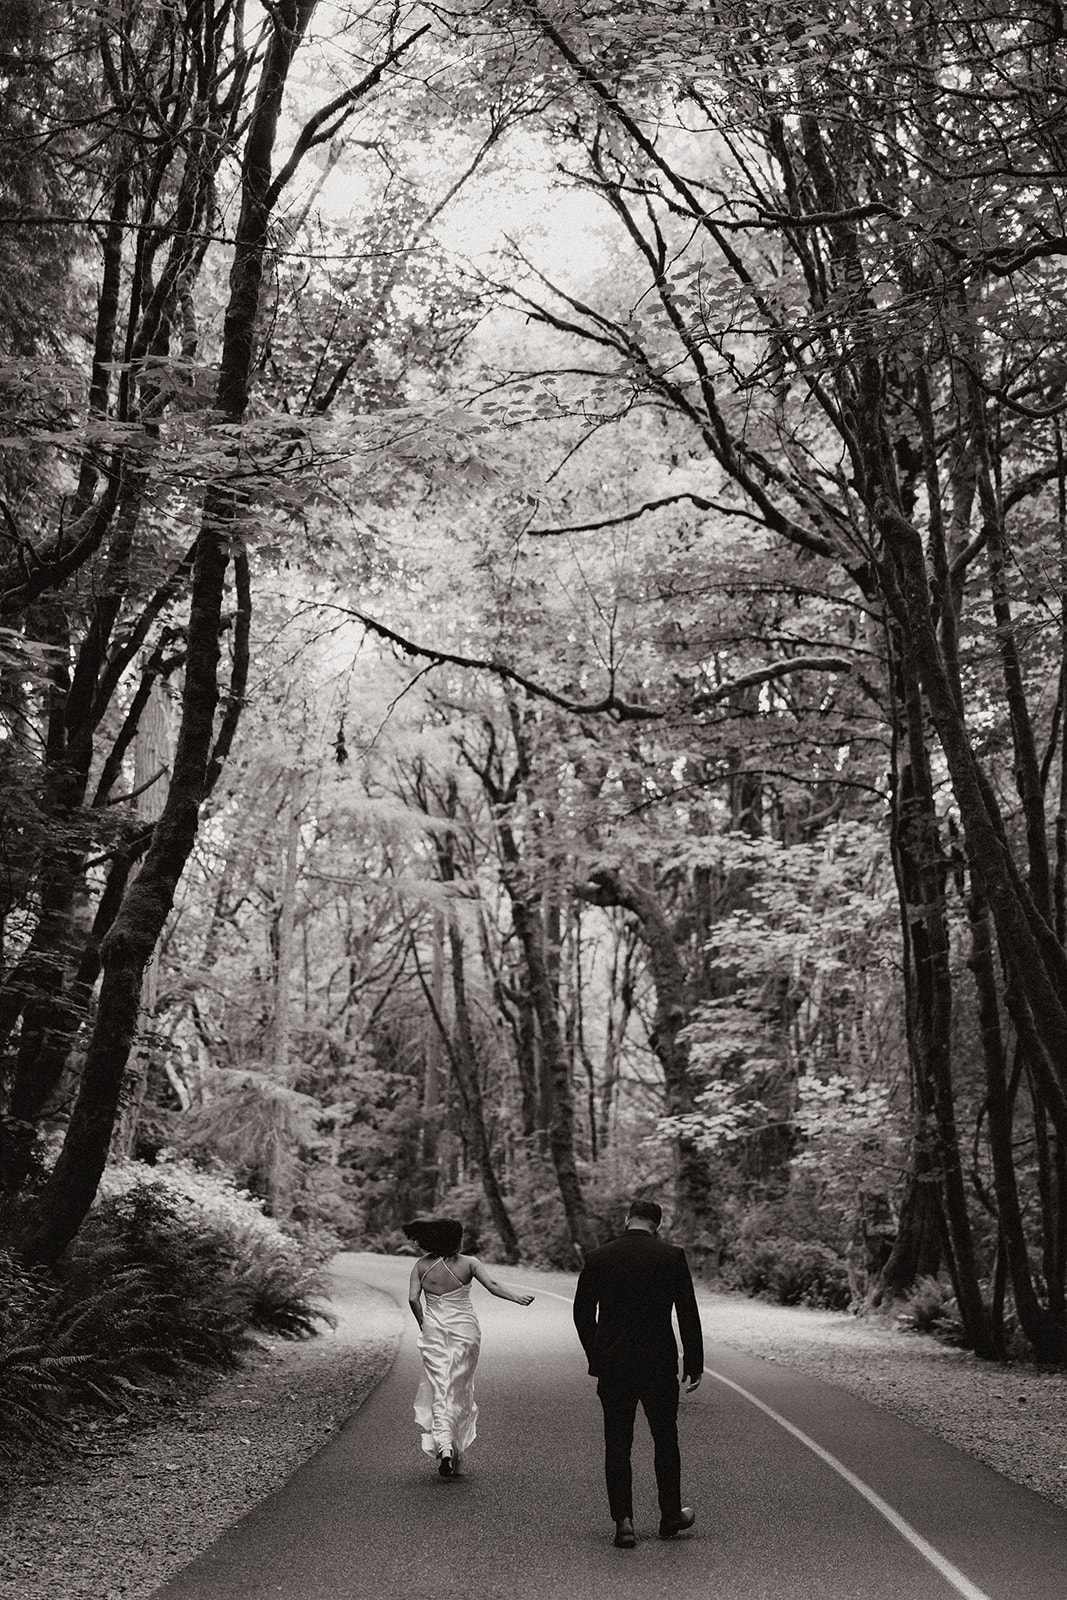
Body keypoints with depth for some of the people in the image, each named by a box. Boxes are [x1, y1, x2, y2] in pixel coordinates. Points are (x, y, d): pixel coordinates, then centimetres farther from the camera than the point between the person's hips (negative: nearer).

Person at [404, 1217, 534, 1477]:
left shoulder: (421, 1265, -3)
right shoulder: (468, 1263, -7)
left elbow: (413, 1298, -8)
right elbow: (492, 1285, -17)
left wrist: (423, 1325, 4)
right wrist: (517, 1298, -12)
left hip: (434, 1331, 0)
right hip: (465, 1329, 0)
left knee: (438, 1390, 4)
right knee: (460, 1392, 12)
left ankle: (443, 1444, -17)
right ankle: (456, 1454, 17)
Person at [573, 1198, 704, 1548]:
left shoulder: (597, 1258, -2)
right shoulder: (672, 1257, -6)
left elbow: (582, 1312, 3)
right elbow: (688, 1314, -5)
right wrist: (694, 1364, 2)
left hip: (612, 1367, 1)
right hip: (660, 1364, 0)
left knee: (617, 1446, 7)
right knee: (666, 1440, 16)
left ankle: (623, 1522, 2)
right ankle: (670, 1516, 26)